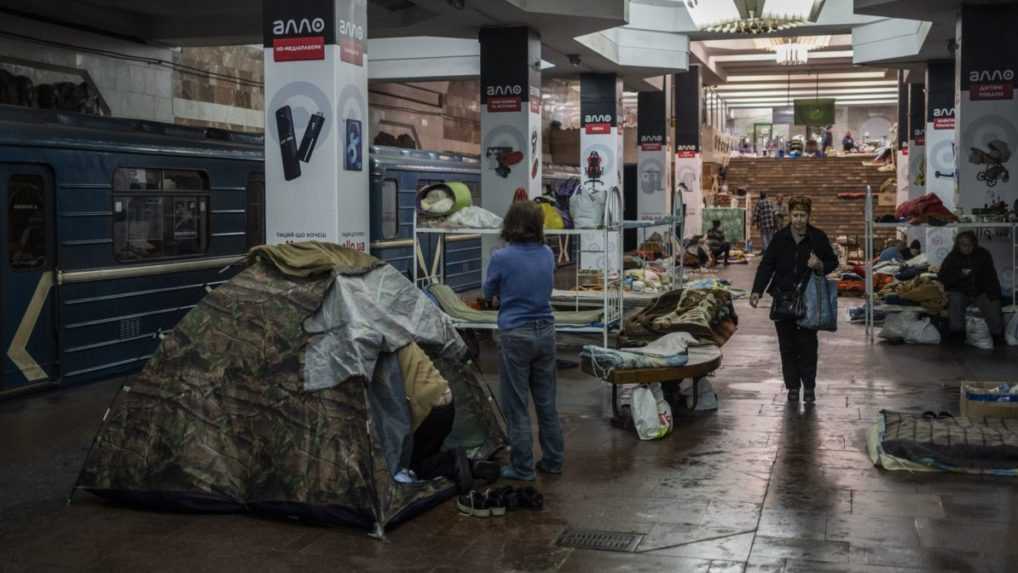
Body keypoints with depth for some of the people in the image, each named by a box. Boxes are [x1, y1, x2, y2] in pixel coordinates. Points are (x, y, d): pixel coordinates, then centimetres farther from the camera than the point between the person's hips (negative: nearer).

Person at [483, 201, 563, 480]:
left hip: (515, 335, -5)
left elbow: (488, 293, 3)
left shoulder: (501, 258, -14)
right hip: (545, 332, 5)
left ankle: (522, 467, 10)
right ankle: (553, 460, 23)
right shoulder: (547, 254, 0)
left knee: (517, 405, 5)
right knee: (546, 401, 15)